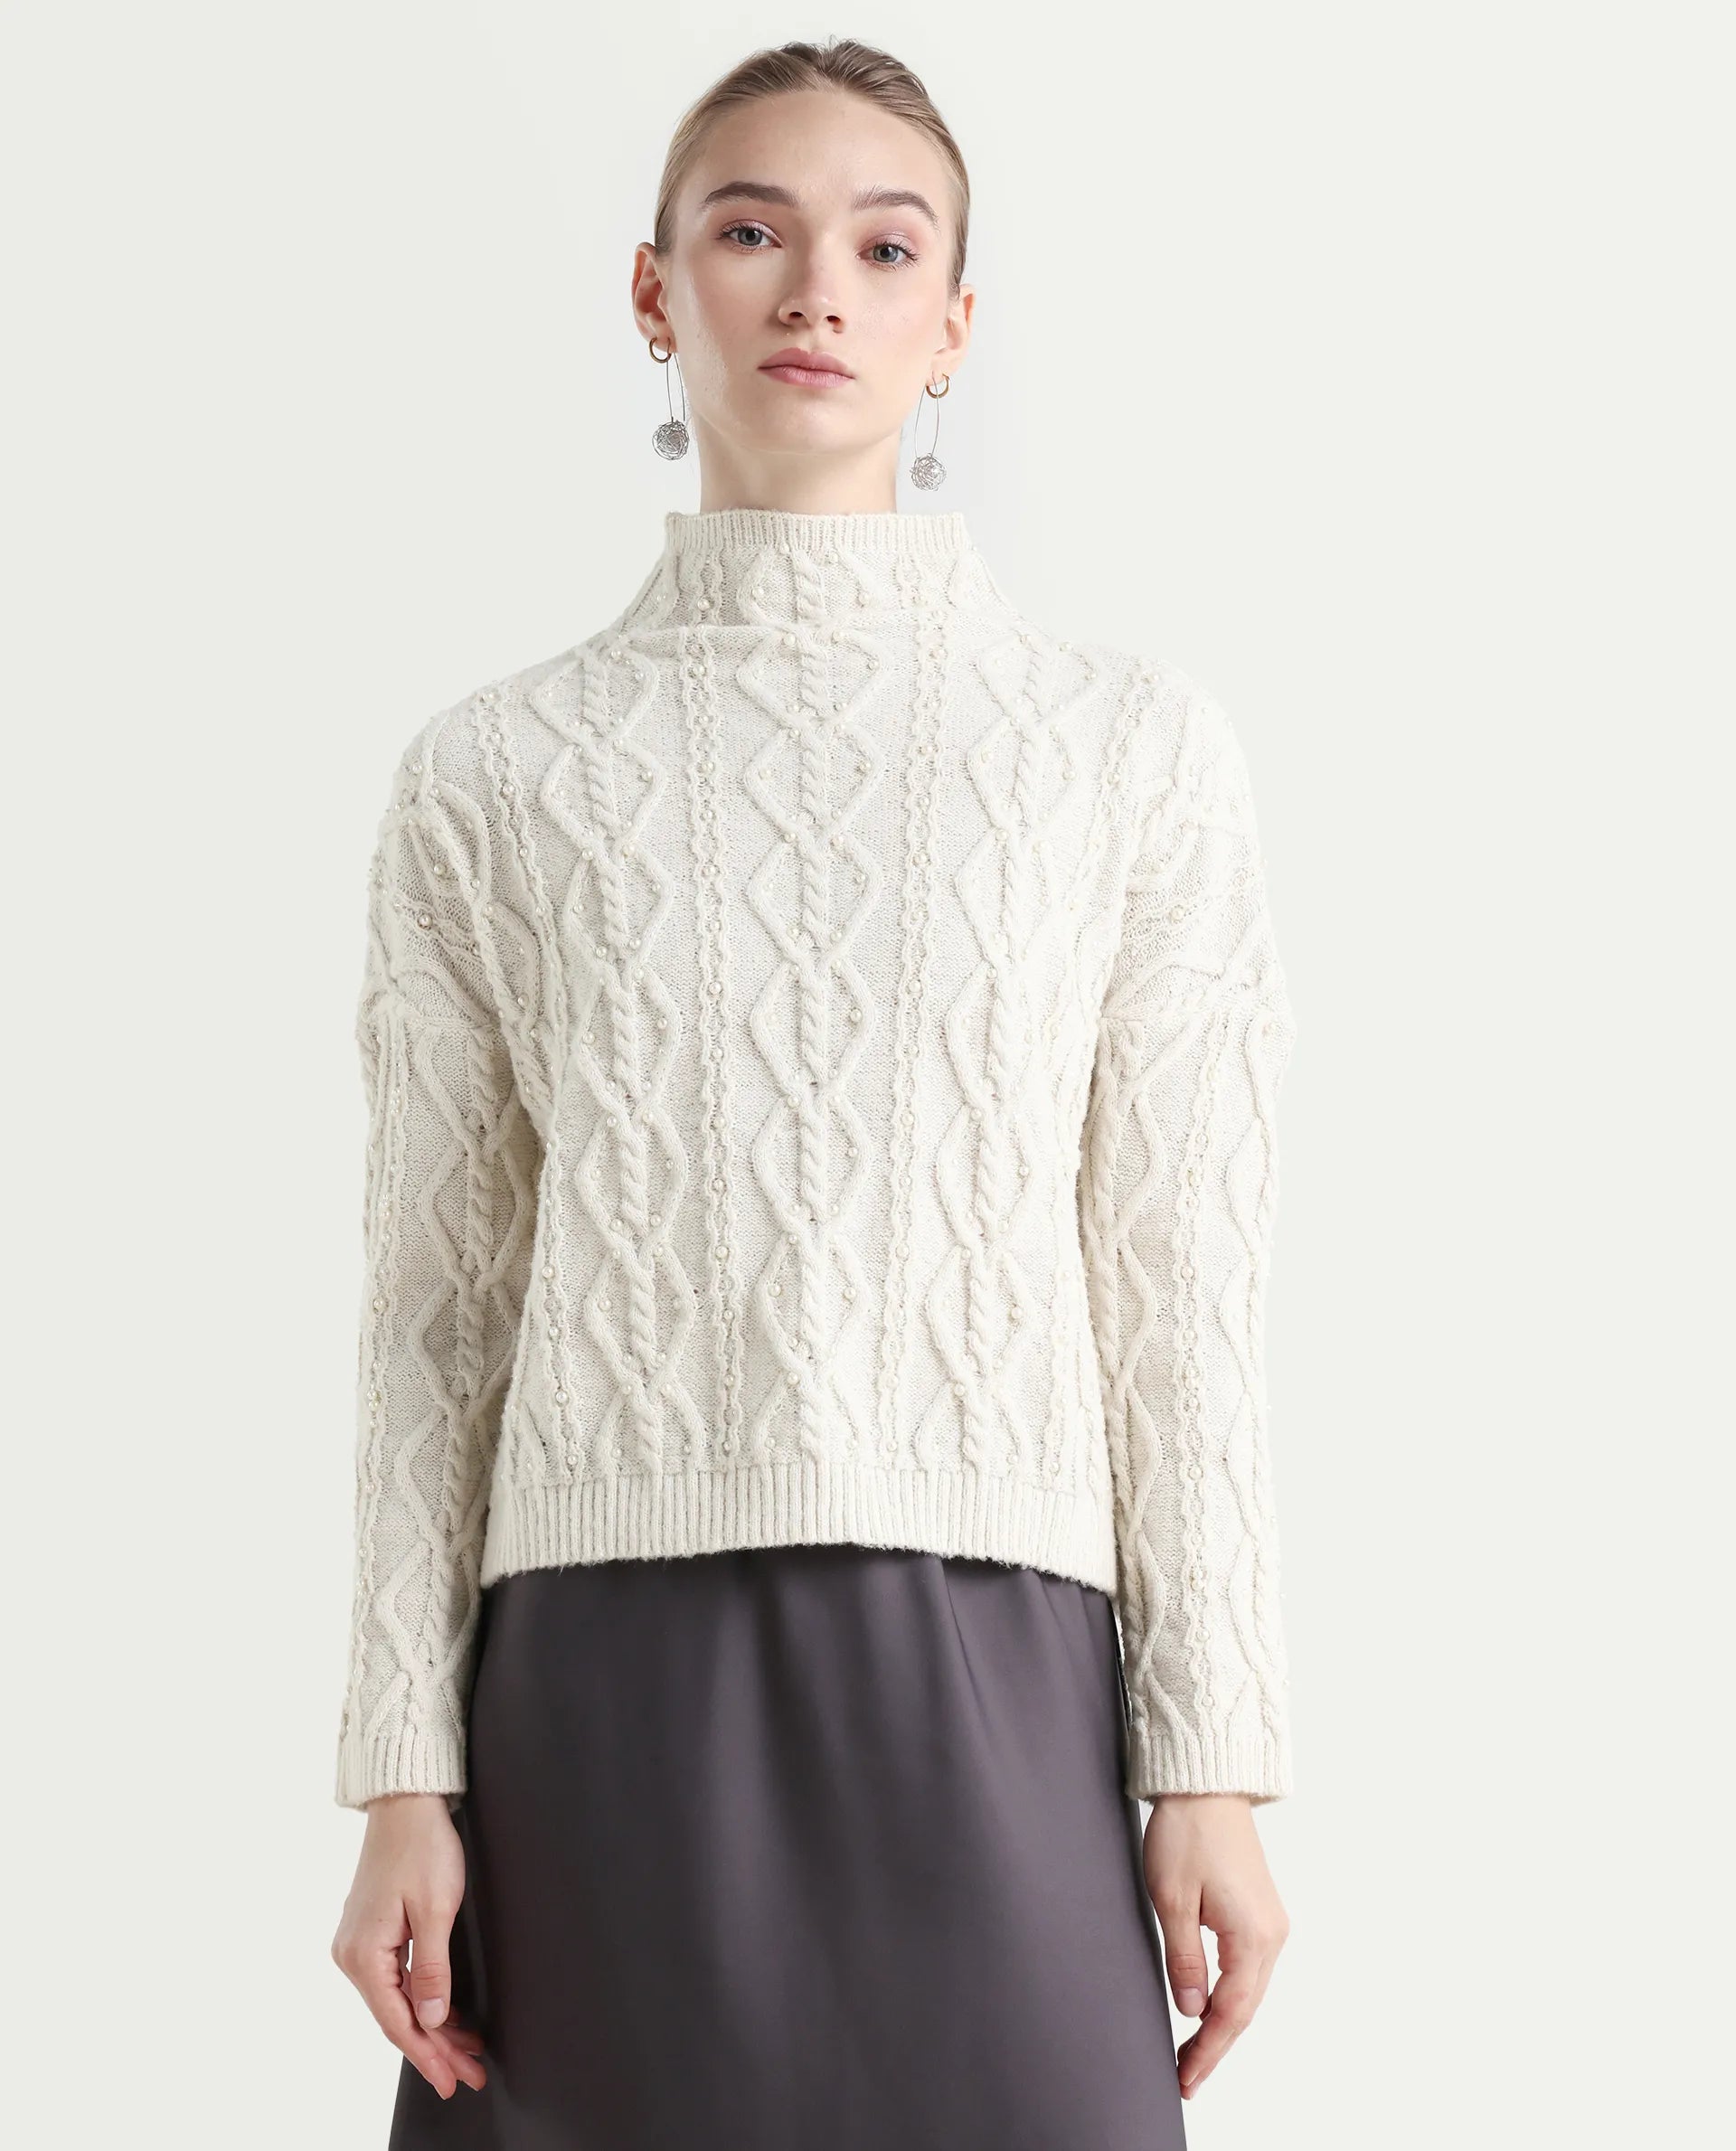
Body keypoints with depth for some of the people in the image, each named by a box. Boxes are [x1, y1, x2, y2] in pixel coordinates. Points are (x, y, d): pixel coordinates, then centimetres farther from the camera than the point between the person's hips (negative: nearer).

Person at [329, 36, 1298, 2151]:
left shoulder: (1128, 746, 7)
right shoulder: (492, 772, 8)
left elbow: (1179, 1294, 4)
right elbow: (437, 1304, 8)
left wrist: (1213, 1760, 0)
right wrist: (404, 1774, 3)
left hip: (985, 1676, 0)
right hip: (606, 1678, 1)